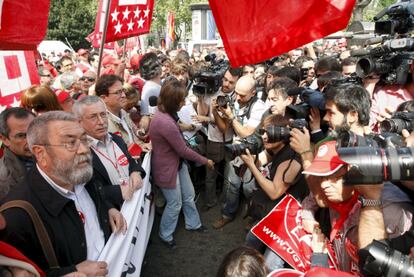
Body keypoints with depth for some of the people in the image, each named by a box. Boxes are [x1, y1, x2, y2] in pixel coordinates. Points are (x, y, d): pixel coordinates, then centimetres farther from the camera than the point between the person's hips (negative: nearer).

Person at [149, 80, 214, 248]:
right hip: (167, 168, -9)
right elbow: (183, 150, -23)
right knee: (175, 204, 11)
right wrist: (205, 161, -13)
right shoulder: (165, 122, -35)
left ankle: (193, 223, 46)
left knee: (189, 195, 22)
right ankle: (165, 235, 35)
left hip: (178, 162, 9)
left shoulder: (165, 114, -3)